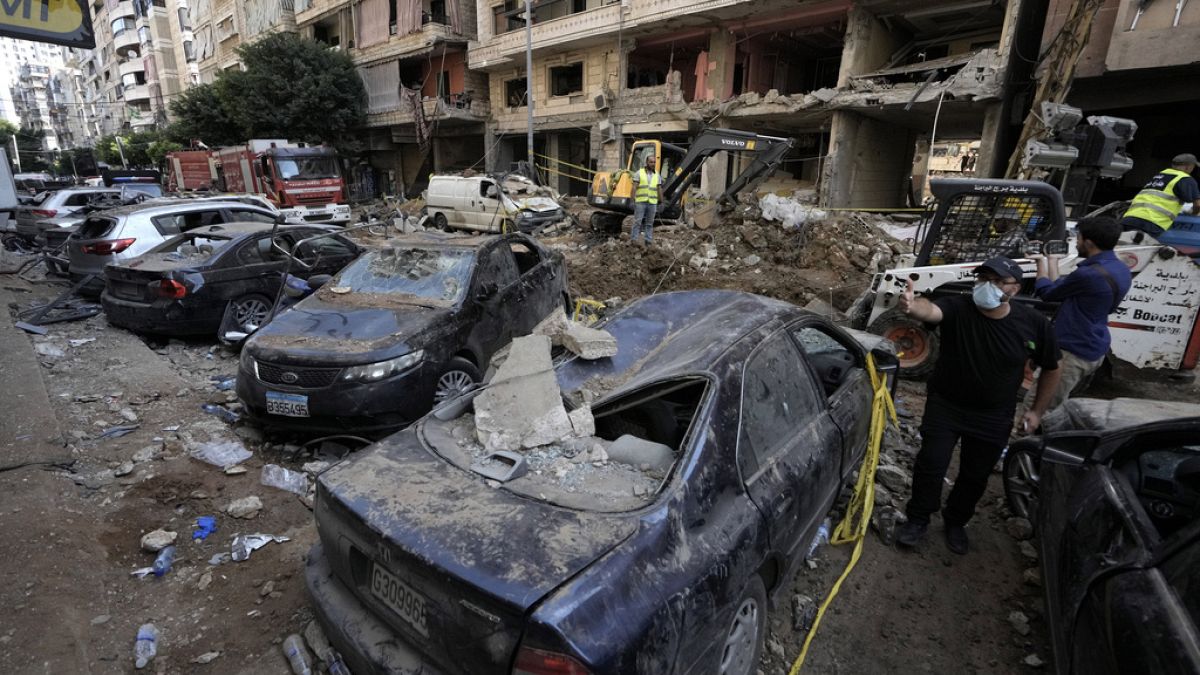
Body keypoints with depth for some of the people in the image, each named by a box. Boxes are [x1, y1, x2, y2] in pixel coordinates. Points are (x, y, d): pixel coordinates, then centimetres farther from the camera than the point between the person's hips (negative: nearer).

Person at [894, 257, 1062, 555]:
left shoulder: (1035, 324, -12)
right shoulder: (957, 307, -19)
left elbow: (1051, 369, 4)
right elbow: (930, 310, -43)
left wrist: (1037, 411, 7)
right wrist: (911, 306, -67)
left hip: (994, 416, 2)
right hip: (945, 405, -2)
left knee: (976, 475, 14)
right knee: (931, 463, -1)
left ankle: (956, 522, 39)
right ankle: (918, 519, 22)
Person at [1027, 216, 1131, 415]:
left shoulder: (1088, 274, -24)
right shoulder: (1121, 270, 8)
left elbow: (1046, 291, -8)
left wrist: (1042, 262, 8)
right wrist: (1052, 261, 22)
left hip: (1073, 352, -10)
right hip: (1095, 350, 10)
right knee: (1054, 407, 20)